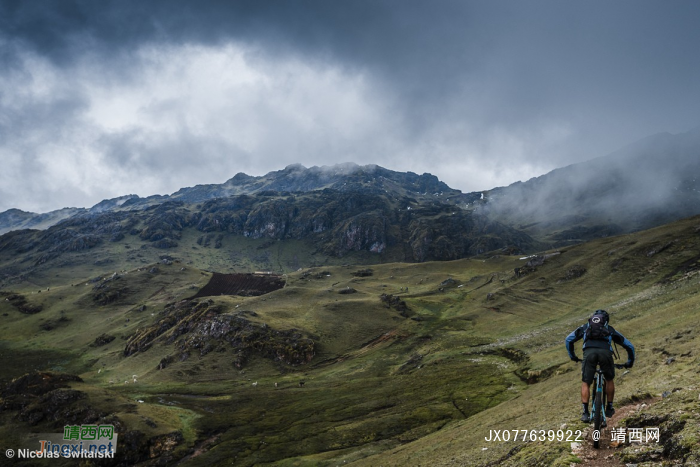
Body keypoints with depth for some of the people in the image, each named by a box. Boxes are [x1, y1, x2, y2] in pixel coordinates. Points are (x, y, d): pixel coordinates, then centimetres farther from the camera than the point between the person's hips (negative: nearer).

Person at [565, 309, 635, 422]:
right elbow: (629, 346, 38)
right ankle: (609, 408, 31)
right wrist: (630, 362, 49)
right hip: (605, 352, 1)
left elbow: (569, 339, 34)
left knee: (585, 383, 12)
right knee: (610, 380, 27)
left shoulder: (585, 326, 35)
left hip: (589, 352, -1)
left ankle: (585, 413, 3)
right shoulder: (610, 329, 35)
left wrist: (572, 356, 44)